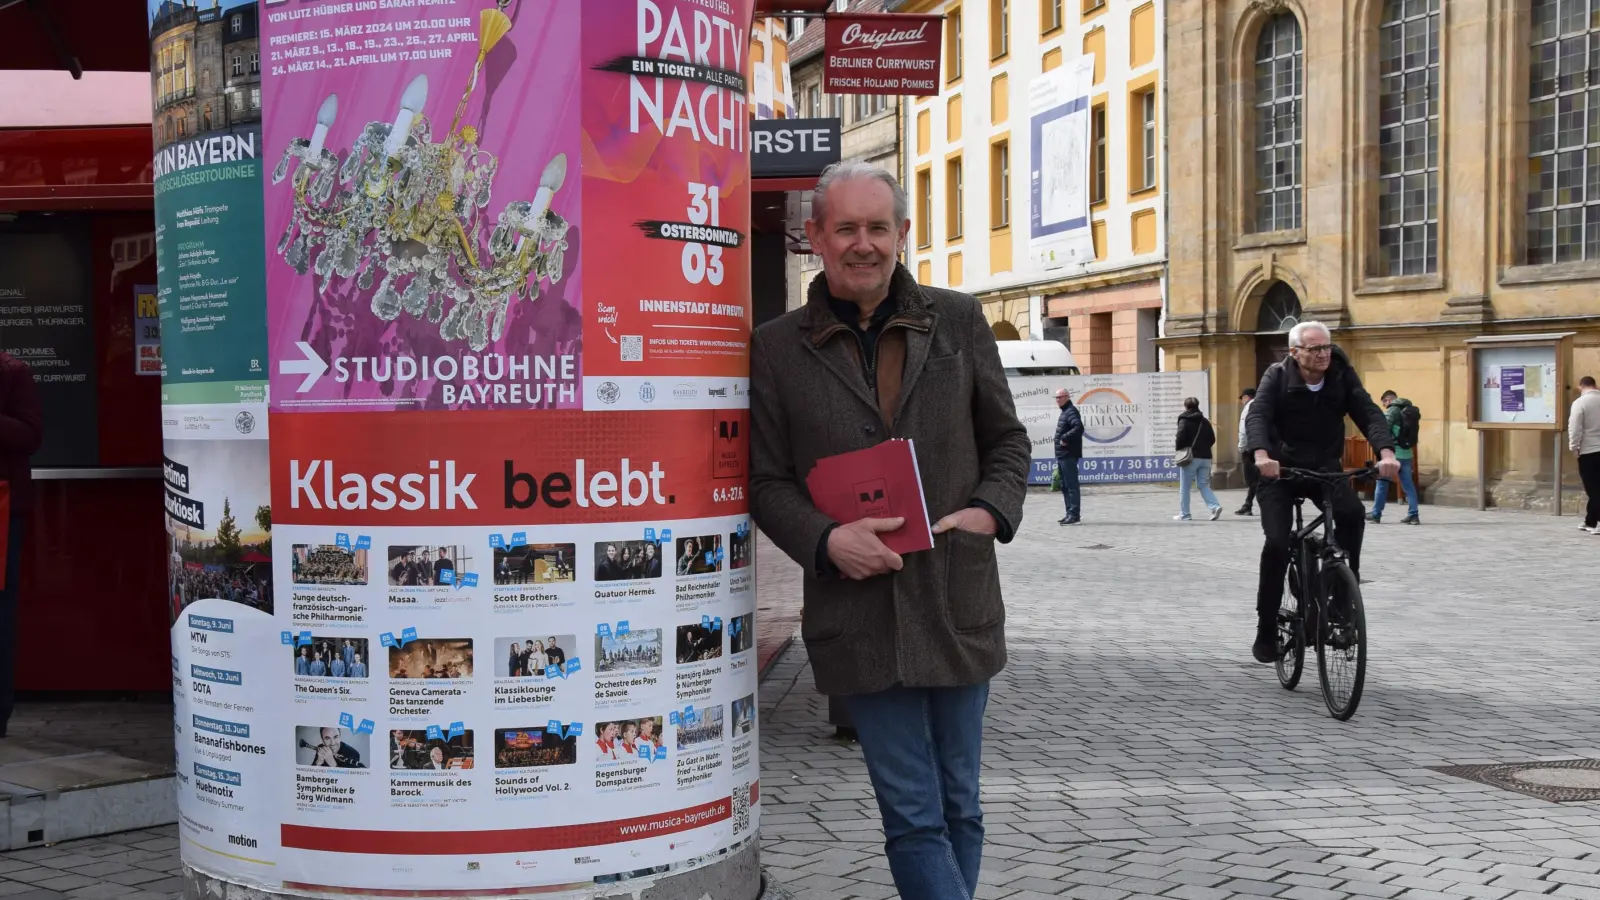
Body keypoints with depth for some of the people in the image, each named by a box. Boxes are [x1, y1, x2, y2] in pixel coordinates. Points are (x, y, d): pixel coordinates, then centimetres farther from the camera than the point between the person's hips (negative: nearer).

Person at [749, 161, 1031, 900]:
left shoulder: (958, 321, 7)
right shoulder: (778, 348, 2)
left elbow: (1007, 441, 12)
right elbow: (767, 480, 4)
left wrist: (991, 511, -7)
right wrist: (826, 540, -15)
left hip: (959, 607, 2)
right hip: (858, 614, -2)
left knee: (957, 804, 13)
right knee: (913, 816, 0)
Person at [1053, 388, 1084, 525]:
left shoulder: (1071, 412, -12)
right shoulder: (1064, 412, 20)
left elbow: (1079, 428, -27)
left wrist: (1065, 438, -21)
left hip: (1069, 455, -11)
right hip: (1062, 455, 11)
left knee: (1071, 485, -9)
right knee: (1065, 486, 13)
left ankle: (1074, 515, -9)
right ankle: (1070, 514, 17)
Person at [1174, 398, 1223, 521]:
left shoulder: (1184, 421, -6)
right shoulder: (1205, 421, 11)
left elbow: (1181, 437, -17)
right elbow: (1212, 439, 9)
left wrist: (1178, 449, -1)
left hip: (1190, 458, -5)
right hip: (1205, 457, 5)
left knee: (1184, 487, 5)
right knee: (1204, 485, 11)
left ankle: (1184, 514, 8)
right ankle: (1215, 506, -10)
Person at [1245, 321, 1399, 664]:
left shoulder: (1342, 375, -6)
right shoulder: (1277, 376, -12)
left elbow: (1369, 412, -17)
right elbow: (1257, 416, -27)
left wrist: (1386, 452, -36)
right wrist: (1262, 455, -47)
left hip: (1325, 468, 2)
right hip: (1280, 470, -2)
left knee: (1352, 513, -28)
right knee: (1278, 542, -17)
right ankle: (1266, 631, -3)